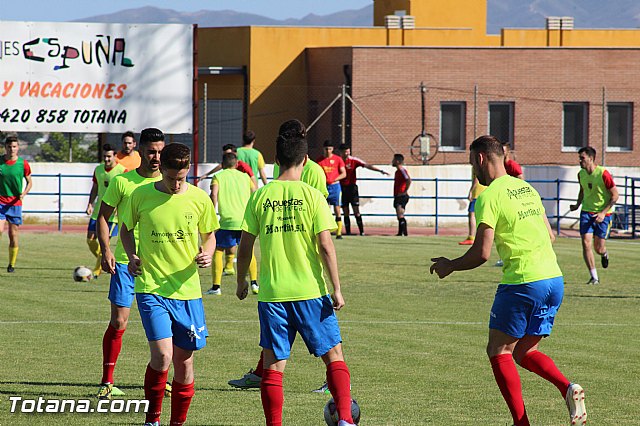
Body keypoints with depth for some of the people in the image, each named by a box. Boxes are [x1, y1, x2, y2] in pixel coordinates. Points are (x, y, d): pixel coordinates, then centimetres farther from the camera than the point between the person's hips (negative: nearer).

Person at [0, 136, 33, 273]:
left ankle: (12, 265, 15)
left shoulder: (23, 164, -1)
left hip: (15, 203, 0)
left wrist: (24, 193, -9)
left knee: (13, 234, 3)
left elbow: (29, 182, 9)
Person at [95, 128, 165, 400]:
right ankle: (107, 383, 5)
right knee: (118, 322, -4)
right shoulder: (122, 182, -3)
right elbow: (103, 216, 3)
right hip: (125, 262, -2)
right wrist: (105, 250, -8)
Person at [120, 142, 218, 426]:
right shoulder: (141, 196, -3)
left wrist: (206, 254, -8)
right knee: (162, 356, -18)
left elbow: (209, 236, 14)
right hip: (151, 288, -2)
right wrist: (132, 256, -4)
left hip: (187, 290, 2)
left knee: (184, 363, 6)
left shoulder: (199, 199, 0)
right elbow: (126, 229, 14)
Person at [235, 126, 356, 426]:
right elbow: (325, 246, -9)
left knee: (273, 364, 6)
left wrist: (241, 282, 19)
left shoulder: (260, 197, 1)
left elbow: (245, 246, 3)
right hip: (311, 291, -2)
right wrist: (337, 289, -4)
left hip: (271, 293, 2)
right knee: (334, 356, 7)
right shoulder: (311, 196, -5)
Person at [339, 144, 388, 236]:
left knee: (356, 211, -8)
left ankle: (362, 231, -7)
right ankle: (348, 232, 8)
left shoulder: (353, 160, -3)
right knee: (345, 212, 3)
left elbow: (367, 165, -10)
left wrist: (380, 170, -20)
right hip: (342, 187, 2)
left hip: (352, 187, -2)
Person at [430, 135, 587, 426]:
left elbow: (481, 253, -13)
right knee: (523, 351, 17)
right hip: (554, 279, 8)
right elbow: (550, 236, 21)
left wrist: (449, 266, 3)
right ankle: (567, 388, -7)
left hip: (522, 282, -8)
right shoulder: (527, 189, 15)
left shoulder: (489, 197, -10)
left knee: (498, 351, 7)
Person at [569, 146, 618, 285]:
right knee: (586, 244, -12)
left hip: (603, 214, -4)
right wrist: (577, 205, 4)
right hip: (586, 211, 4)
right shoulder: (581, 174, 1)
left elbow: (615, 195, -13)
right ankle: (594, 277, -4)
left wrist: (603, 213, -20)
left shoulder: (603, 174, -17)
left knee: (598, 248, 0)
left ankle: (604, 254, 40)